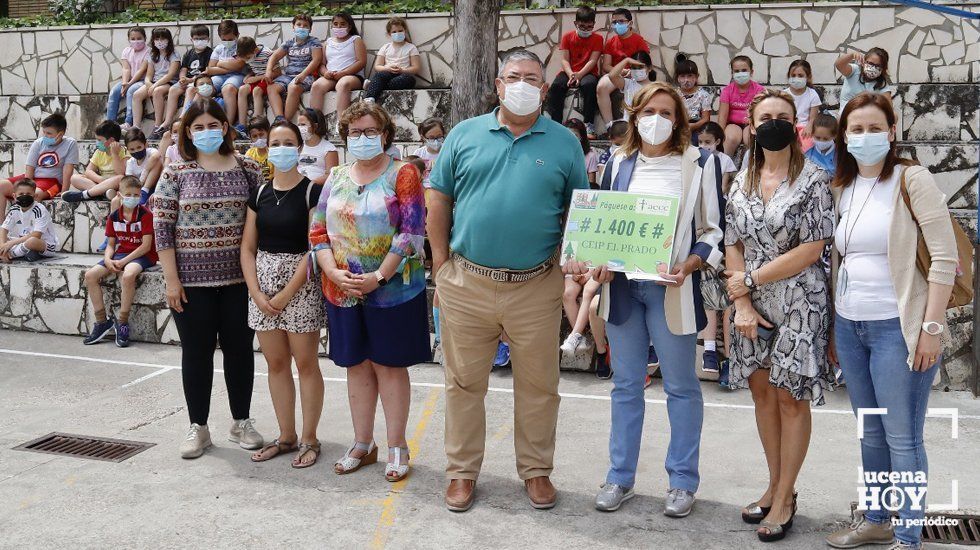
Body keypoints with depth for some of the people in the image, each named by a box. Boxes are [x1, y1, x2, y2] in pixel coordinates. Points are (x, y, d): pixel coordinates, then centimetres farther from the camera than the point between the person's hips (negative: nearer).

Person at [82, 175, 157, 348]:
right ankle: (102, 321, -3)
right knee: (90, 275, -12)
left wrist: (123, 261, -18)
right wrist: (108, 259, -13)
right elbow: (111, 244, 11)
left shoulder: (145, 214, -9)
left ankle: (122, 322, -21)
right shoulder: (114, 217, 7)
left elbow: (146, 246, -14)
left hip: (141, 256, -6)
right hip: (119, 254, 6)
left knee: (128, 275, -38)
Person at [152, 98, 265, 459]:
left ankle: (241, 421, 24)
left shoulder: (248, 169, 3)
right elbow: (162, 228, -3)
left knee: (239, 348, 9)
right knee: (196, 352, 7)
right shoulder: (175, 173, -1)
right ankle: (198, 427, 20)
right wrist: (171, 280, -8)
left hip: (239, 278, 1)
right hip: (191, 280, -1)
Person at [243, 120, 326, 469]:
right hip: (263, 283, 5)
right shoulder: (260, 194, 10)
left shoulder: (312, 191, -6)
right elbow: (248, 248, 9)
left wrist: (287, 293, -14)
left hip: (300, 283, -5)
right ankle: (286, 436, 22)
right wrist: (256, 293, -5)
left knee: (305, 362, 0)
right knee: (276, 363, 10)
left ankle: (309, 439, 11)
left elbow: (314, 247, -12)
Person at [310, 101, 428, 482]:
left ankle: (397, 447, 13)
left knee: (389, 364, 2)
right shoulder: (336, 178, 11)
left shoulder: (402, 174, -3)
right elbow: (318, 231, 7)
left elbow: (412, 232, -12)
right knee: (356, 365, 11)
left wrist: (378, 277, -18)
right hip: (343, 290, 5)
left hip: (392, 289, -4)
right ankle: (363, 444, 23)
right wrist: (334, 272, -10)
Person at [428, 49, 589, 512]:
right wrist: (441, 262, 1)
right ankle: (461, 471, 25)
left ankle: (536, 471, 28)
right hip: (466, 283, 0)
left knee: (538, 386, 10)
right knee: (464, 383, 10)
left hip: (536, 287, 0)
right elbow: (439, 201, 7)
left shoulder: (564, 144, 4)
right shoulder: (464, 135, 5)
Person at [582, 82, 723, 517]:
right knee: (625, 383, 11)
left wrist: (688, 265, -17)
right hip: (621, 285, 3)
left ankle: (683, 480, 18)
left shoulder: (699, 164, -1)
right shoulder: (619, 163, 9)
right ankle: (620, 477, 21)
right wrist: (600, 262, -4)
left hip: (671, 288, -3)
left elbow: (714, 230, -1)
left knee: (680, 386, 6)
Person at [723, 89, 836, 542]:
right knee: (762, 391, 10)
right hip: (753, 305, 5)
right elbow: (732, 247, 6)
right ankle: (775, 485, 25)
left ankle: (785, 498, 13)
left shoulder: (814, 180, -7)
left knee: (791, 397, 1)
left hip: (798, 304, -5)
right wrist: (741, 303, -5)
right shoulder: (742, 182, 7)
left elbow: (811, 250, -14)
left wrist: (748, 278, -12)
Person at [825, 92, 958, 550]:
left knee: (902, 438, 0)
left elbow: (945, 257, -12)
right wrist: (833, 323, 14)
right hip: (848, 326, 6)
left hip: (897, 327, -6)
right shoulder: (841, 187, 10)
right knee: (871, 432, 17)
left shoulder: (911, 179, -8)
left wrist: (932, 328, -15)